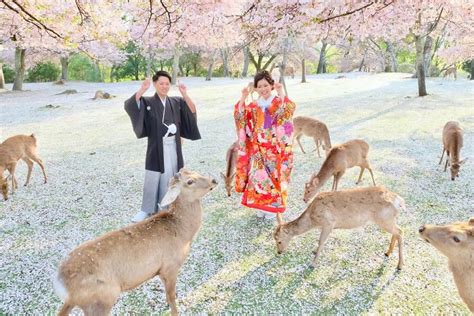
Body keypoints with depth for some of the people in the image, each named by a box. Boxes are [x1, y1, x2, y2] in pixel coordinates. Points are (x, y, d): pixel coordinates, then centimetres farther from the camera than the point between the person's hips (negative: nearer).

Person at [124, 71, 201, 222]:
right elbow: (129, 105, -19)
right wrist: (142, 90, -31)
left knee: (169, 178, 9)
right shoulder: (147, 102, -3)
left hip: (173, 148, 3)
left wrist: (185, 95, -16)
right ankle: (146, 210, 15)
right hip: (156, 148, -2)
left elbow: (192, 111, -4)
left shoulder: (176, 102, 6)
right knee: (152, 179, 2)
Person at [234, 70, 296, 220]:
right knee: (258, 175, 5)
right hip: (258, 149, 3)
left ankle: (272, 206, 19)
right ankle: (261, 205, 21)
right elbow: (240, 115, -5)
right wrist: (243, 97, -12)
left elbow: (289, 110, -24)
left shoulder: (280, 102, -3)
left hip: (275, 148, -3)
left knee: (273, 175, 4)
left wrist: (281, 93, -27)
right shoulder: (254, 105, 8)